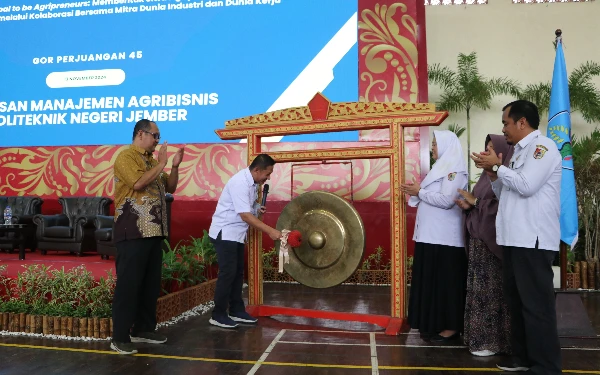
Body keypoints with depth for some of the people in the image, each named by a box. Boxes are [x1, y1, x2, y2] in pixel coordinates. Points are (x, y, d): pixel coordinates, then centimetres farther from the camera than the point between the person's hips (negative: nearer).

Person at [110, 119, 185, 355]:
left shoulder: (152, 161, 18)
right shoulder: (126, 157, -7)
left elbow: (170, 188, 19)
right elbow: (138, 183, -22)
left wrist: (175, 166, 5)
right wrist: (161, 164, -12)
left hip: (154, 231, 9)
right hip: (133, 232, -8)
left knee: (151, 283, 12)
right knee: (128, 284, -6)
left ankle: (143, 329, 22)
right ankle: (119, 337, 0)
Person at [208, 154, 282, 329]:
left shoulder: (252, 182, 4)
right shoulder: (240, 182, -24)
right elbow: (245, 215, -29)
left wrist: (257, 208, 0)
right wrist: (270, 231, -28)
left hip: (236, 233, 9)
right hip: (225, 232, -9)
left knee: (238, 272, 11)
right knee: (228, 273, -7)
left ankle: (237, 311, 19)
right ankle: (218, 315, 2)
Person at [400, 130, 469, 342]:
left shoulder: (454, 169, -10)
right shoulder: (442, 167, 19)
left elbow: (446, 200, -21)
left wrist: (420, 192, -12)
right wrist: (416, 192, 5)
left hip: (445, 237, -9)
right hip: (432, 235, 9)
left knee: (445, 282, -4)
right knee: (432, 281, 12)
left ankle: (451, 327, 4)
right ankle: (435, 325, 20)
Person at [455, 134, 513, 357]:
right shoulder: (488, 175, 17)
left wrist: (475, 201, -13)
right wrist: (469, 205, 0)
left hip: (492, 240, -9)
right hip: (478, 239, 9)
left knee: (491, 290, -3)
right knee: (479, 289, 11)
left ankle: (492, 340, 5)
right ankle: (481, 337, 19)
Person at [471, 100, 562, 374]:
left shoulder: (542, 146, -8)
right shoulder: (520, 152, 19)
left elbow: (526, 186, -20)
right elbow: (505, 195, 19)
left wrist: (498, 166, -8)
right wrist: (492, 173, 5)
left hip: (533, 240, -9)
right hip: (515, 239, 9)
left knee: (536, 304, -5)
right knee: (517, 301, 15)